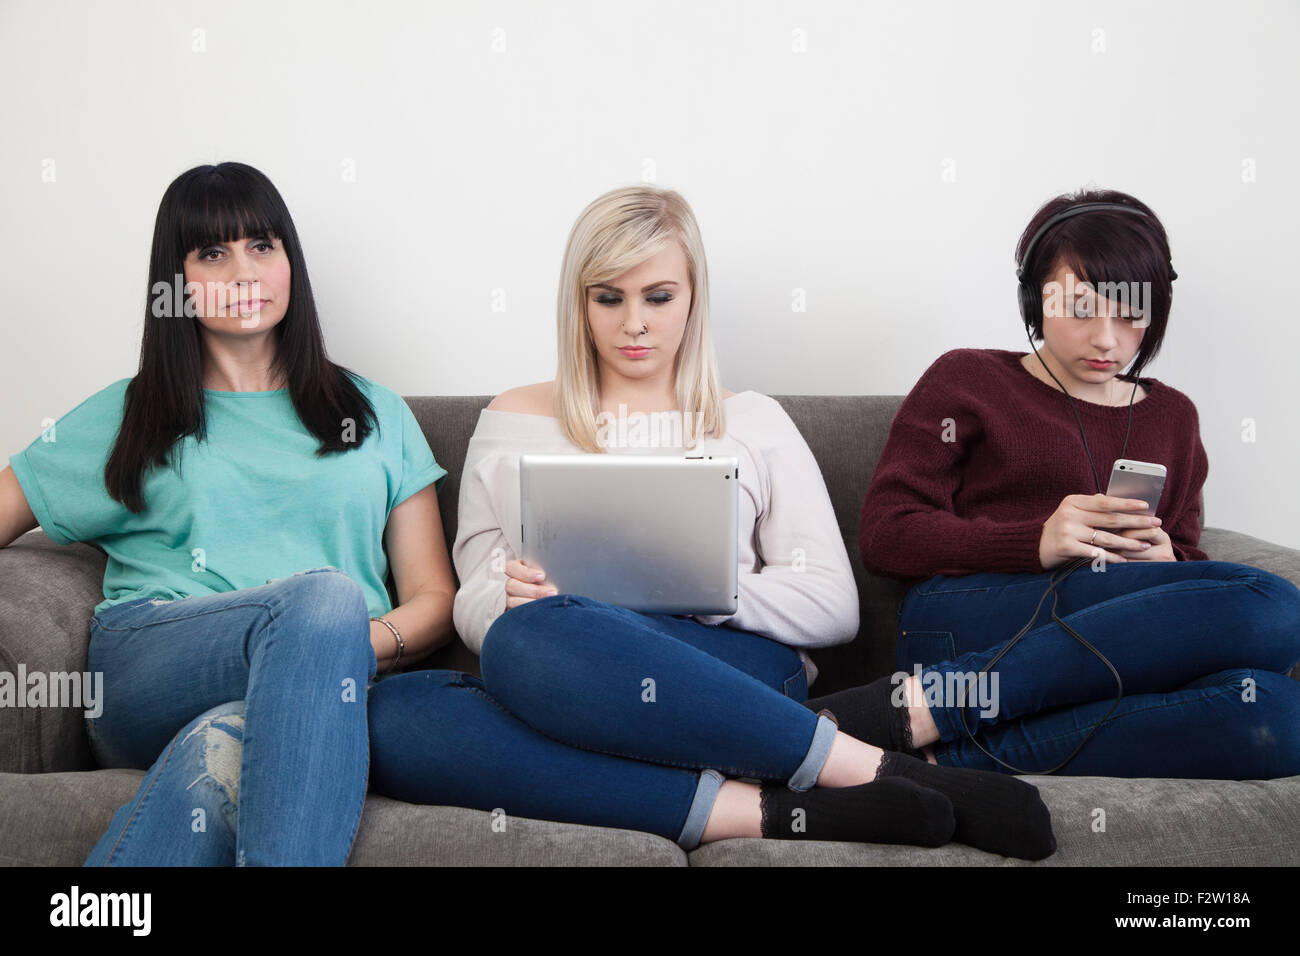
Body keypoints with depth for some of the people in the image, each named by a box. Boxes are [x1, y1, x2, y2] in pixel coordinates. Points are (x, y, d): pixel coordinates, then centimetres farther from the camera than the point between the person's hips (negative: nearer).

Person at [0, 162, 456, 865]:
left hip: (330, 684, 1)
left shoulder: (375, 413, 23)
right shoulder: (123, 418, 23)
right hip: (141, 675, 0)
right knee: (326, 593, -33)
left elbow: (434, 599, 16)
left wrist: (367, 642, -7)